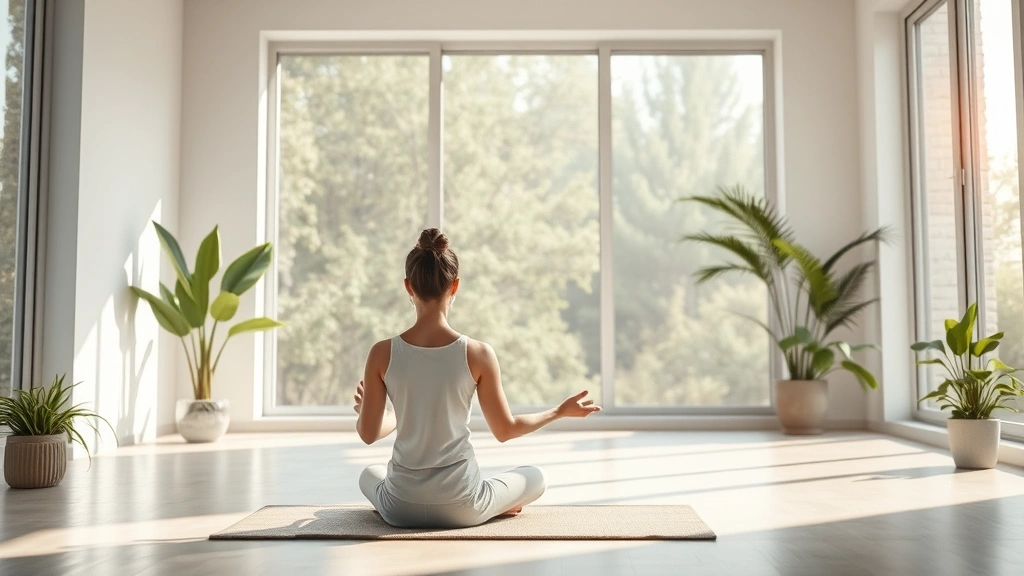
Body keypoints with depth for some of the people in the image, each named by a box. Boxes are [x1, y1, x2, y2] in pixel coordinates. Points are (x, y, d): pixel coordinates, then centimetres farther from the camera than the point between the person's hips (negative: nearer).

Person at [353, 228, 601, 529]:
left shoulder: (382, 354, -11)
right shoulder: (478, 354, -14)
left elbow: (368, 433, 0)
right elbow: (505, 430, -2)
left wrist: (369, 410, 24)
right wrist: (561, 411, 14)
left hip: (401, 508, 1)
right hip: (461, 508, -1)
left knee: (371, 474, 39)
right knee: (536, 476, 29)